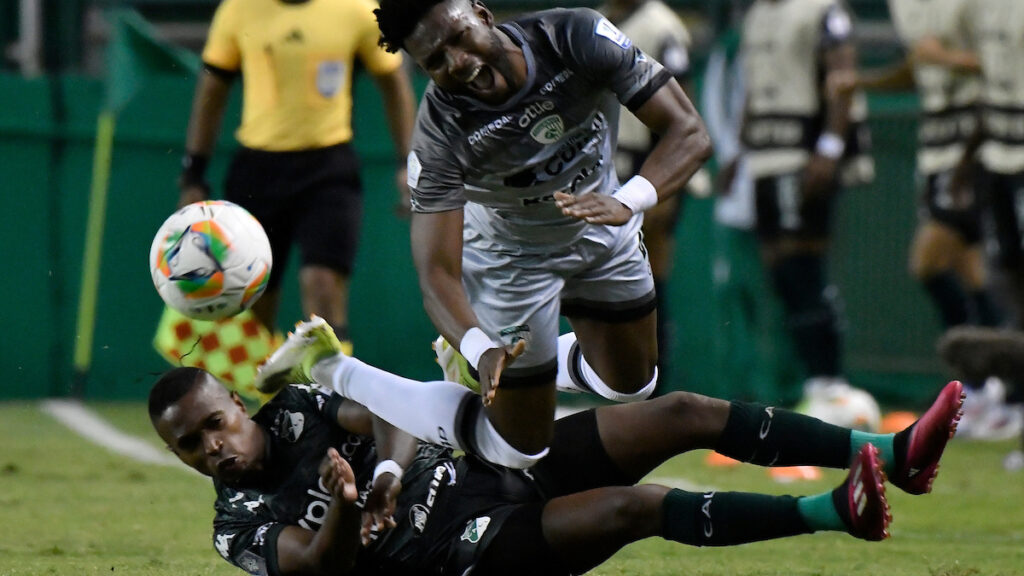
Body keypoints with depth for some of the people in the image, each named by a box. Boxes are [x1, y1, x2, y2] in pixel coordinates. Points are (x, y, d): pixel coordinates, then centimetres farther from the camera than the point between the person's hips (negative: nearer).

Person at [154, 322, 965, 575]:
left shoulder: (297, 409, 10)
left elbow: (388, 420, -5)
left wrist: (389, 471, -27)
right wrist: (343, 508, -43)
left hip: (495, 462, 6)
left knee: (683, 414, -10)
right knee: (635, 507, -30)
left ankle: (889, 455, -14)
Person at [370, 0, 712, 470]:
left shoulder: (579, 38, -32)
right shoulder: (440, 132, -35)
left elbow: (689, 134, -31)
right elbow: (437, 272, -35)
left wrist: (627, 202, -50)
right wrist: (481, 349, -56)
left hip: (602, 226, 3)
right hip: (512, 256, -3)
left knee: (632, 386, 18)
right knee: (520, 450, -1)